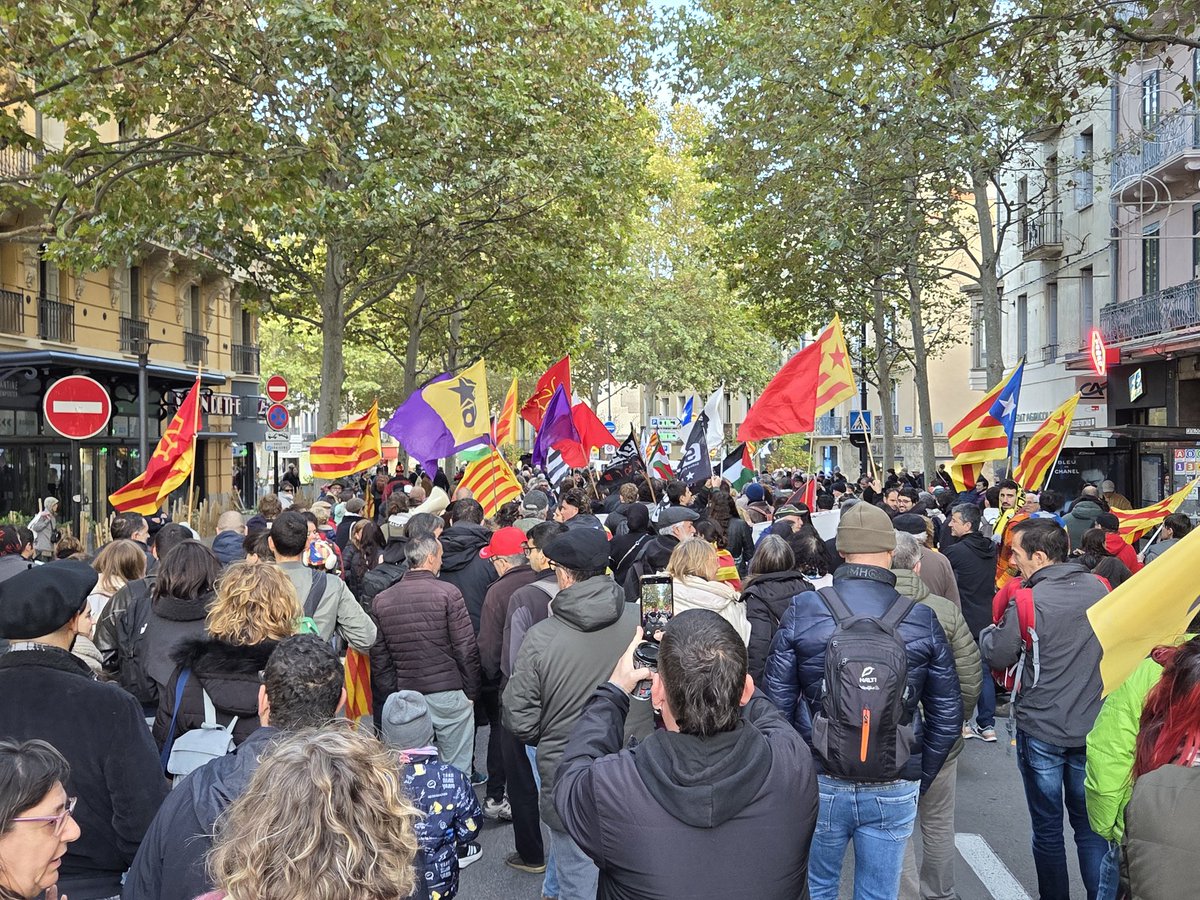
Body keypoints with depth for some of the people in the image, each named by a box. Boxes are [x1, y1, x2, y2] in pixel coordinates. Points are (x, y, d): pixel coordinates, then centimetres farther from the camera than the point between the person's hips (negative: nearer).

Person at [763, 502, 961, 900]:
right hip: (894, 791, 1)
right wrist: (920, 779, 14)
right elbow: (947, 714, 0)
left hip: (819, 784, 0)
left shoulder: (802, 611, -10)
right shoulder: (923, 619, -7)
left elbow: (777, 703, -7)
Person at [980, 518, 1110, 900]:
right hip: (1091, 727, 5)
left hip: (1041, 731, -4)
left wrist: (989, 632, 10)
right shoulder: (1098, 588, -3)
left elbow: (997, 657, -8)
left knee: (1047, 828, 10)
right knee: (1089, 824, 17)